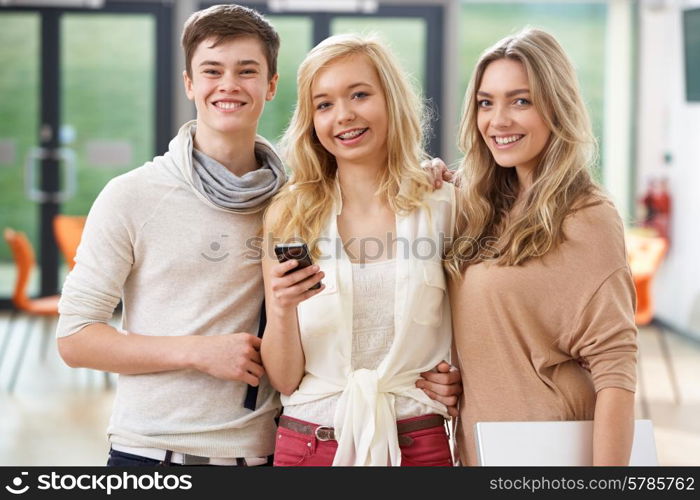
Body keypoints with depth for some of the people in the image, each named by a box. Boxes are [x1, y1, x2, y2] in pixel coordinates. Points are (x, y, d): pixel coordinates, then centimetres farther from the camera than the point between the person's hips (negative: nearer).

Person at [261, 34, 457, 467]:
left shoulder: (445, 206, -3)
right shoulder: (289, 216, -2)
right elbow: (284, 379, -2)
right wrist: (283, 309, -19)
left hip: (417, 444, 0)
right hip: (308, 443, 1)